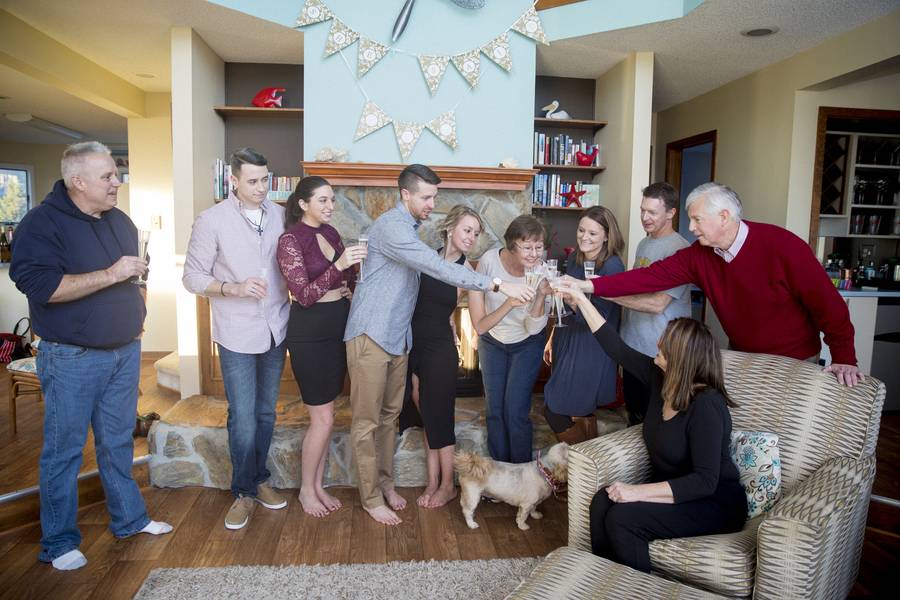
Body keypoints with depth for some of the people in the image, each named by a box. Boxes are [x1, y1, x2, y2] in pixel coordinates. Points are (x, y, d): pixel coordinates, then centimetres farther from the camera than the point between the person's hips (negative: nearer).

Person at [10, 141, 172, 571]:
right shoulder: (42, 222, -12)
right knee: (64, 449, 6)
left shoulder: (119, 220, 9)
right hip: (73, 358, -6)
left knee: (118, 441, 17)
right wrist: (110, 275, -26)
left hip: (125, 351, 6)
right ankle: (58, 542, 22)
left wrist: (136, 310, 9)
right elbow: (38, 284, -24)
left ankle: (129, 518, 31)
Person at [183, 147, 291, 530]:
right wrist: (234, 288, -20)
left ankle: (259, 480, 33)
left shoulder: (279, 214, 3)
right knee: (243, 419, -1)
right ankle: (244, 492, 20)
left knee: (266, 413, 15)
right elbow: (192, 277, -5)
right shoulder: (212, 220, -8)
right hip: (238, 336, -4)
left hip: (275, 330, 4)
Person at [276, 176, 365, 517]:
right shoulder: (290, 240, -13)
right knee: (323, 418, 0)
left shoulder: (331, 233, 8)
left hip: (337, 330, 7)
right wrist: (339, 266, -31)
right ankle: (306, 490, 21)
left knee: (325, 416, 14)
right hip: (309, 335, -7)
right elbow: (304, 295, -21)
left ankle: (318, 485, 29)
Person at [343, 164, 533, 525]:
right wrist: (498, 286, -30)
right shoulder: (390, 227, -20)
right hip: (370, 335, -9)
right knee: (367, 421, 2)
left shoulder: (410, 228, 13)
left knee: (390, 415, 16)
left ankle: (385, 482, 30)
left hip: (397, 336, 9)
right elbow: (439, 268, -28)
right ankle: (371, 498, 14)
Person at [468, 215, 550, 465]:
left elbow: (533, 328, -22)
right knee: (495, 410, 8)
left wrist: (541, 296, -38)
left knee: (516, 412, -6)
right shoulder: (490, 260, -25)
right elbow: (480, 326, -21)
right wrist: (509, 304, -37)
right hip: (492, 343, 2)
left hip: (526, 345, -1)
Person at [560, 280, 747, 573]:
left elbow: (705, 481, -27)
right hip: (673, 493, 7)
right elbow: (617, 349, 6)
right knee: (602, 502, -18)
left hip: (715, 502, -7)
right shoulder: (660, 378, -2)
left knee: (622, 517, -26)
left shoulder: (706, 405, -24)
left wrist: (638, 491, -31)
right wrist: (582, 299, 6)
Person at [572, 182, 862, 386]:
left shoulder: (782, 246, -23)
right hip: (742, 359, 5)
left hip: (794, 363, -4)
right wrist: (589, 286, -21)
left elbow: (827, 302, -17)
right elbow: (651, 276, -13)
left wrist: (844, 358, -17)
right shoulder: (698, 255, -8)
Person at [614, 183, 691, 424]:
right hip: (632, 343, 8)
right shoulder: (644, 244, 10)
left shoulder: (680, 250, -17)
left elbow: (657, 303, -24)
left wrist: (609, 293, -23)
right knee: (633, 410, 20)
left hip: (659, 352, -8)